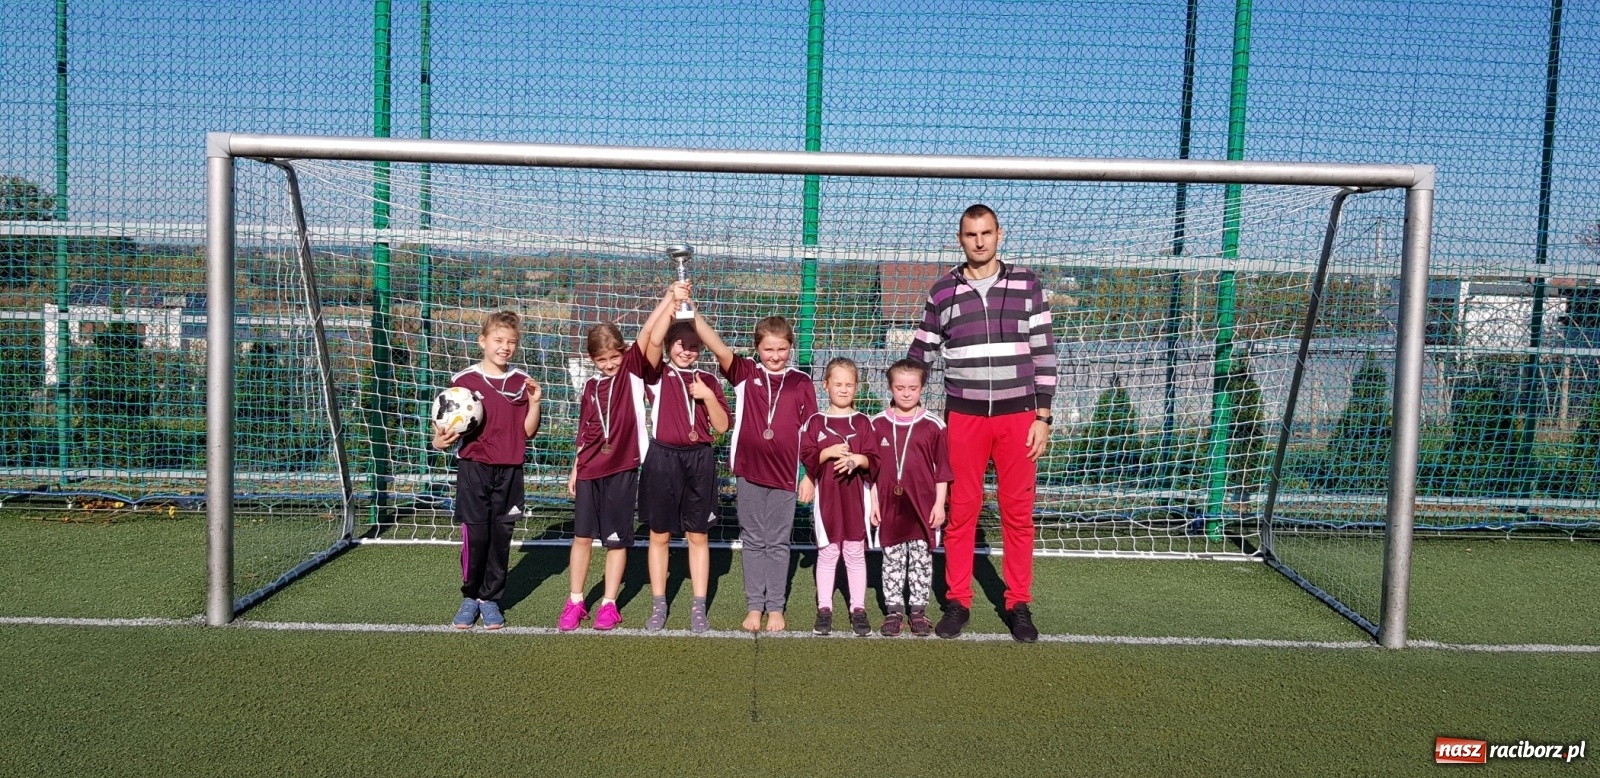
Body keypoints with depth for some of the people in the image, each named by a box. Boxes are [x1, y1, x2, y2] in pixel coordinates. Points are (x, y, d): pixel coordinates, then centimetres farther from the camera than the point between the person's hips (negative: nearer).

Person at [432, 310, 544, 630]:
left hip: (510, 471, 2)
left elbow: (528, 431, 5)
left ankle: (490, 599, 18)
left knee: (501, 538, 6)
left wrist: (534, 403, -10)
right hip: (474, 469, -2)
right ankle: (470, 597, 16)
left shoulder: (522, 382, 5)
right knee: (475, 536, -3)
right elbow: (451, 429, 0)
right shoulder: (464, 380, -3)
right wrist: (441, 441, -20)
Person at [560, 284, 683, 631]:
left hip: (623, 468, -3)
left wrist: (671, 299, -30)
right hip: (590, 470, 3)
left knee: (616, 540, 6)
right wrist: (575, 469, 16)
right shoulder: (590, 386, 9)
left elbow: (651, 337, -18)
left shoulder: (634, 370, -3)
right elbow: (584, 432, 15)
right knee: (582, 536, 6)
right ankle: (575, 602, 18)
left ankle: (609, 604, 17)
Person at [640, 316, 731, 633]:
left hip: (699, 460, 2)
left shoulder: (707, 381, 8)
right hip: (663, 458, -2)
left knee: (698, 535, 7)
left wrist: (708, 396, -11)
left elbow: (722, 426, 4)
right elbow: (653, 340, -16)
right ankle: (658, 606, 16)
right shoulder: (658, 375, 2)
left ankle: (699, 608, 14)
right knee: (660, 535, 6)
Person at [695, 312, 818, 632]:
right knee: (752, 541, 10)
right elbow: (718, 347, -14)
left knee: (778, 543, 9)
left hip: (784, 474, 0)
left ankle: (776, 607, 18)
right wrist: (692, 312, -28)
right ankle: (754, 605, 19)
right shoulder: (745, 373, 0)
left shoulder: (802, 383, 0)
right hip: (749, 471, 1)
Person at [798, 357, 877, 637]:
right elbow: (807, 458, -3)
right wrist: (828, 452, -18)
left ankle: (858, 609, 13)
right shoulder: (815, 421, 3)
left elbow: (874, 459, 0)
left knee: (855, 553, 6)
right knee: (827, 552, 5)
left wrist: (856, 459, -19)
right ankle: (824, 608, 13)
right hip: (826, 495, 0)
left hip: (856, 496, 0)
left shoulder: (863, 422, 4)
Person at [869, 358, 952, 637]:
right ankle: (894, 610, 17)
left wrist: (939, 503, -2)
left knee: (921, 560, 7)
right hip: (889, 506, 1)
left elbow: (942, 469, 1)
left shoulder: (932, 425, -2)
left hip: (923, 507, -1)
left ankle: (918, 609, 18)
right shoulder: (878, 424, 2)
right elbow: (871, 468, 6)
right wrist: (873, 502, 2)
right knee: (892, 561, 8)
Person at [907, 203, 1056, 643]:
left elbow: (1044, 353, 3)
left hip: (1018, 416, 0)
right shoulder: (943, 290, 4)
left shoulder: (1027, 284, 3)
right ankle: (957, 602, 17)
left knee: (1018, 513, 5)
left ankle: (1019, 605, 17)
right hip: (964, 417, 1)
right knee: (961, 511, 5)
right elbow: (920, 352, 11)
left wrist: (1042, 416, -1)